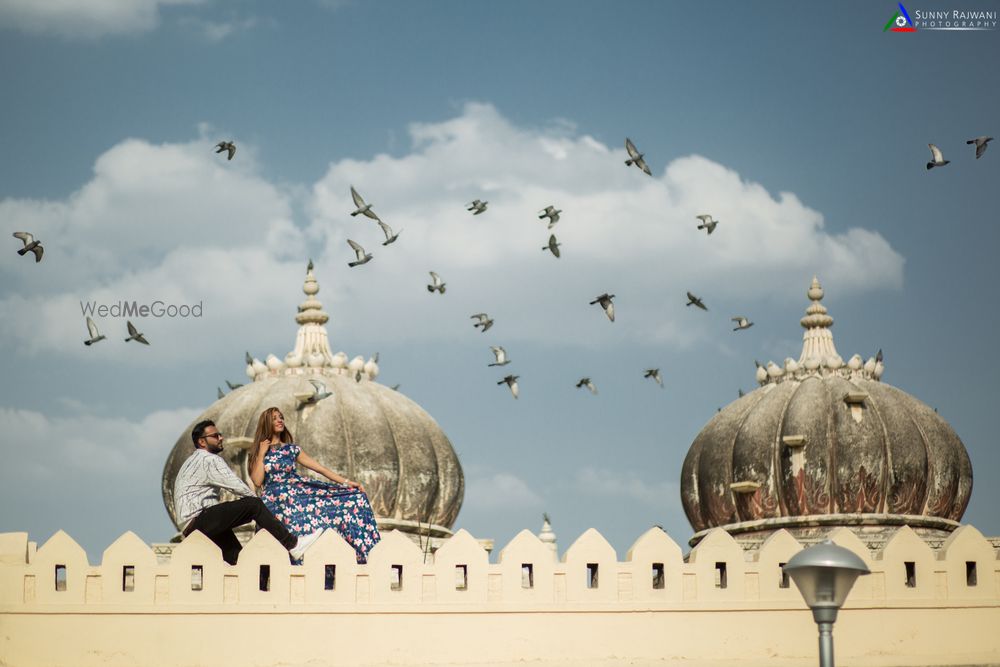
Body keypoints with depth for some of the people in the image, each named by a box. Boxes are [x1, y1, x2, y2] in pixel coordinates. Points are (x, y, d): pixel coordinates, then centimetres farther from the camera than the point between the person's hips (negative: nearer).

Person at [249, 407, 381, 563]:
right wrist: (262, 453, 1)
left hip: (298, 490, 3)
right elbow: (257, 480, -2)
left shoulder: (291, 449, 17)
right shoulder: (258, 452, 13)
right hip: (274, 499, -3)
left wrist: (346, 482, 4)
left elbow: (320, 468, 12)